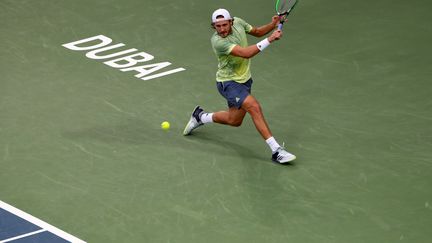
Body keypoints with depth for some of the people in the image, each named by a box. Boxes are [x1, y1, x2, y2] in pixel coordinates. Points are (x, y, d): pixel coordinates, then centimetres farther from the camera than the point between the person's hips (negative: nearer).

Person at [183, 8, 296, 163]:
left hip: (244, 79, 8)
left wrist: (273, 24, -9)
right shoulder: (217, 41, -29)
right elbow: (246, 53, -36)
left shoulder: (238, 22, -8)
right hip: (228, 82, -8)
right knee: (254, 107, -27)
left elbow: (257, 32, 11)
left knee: (234, 121, 19)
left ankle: (200, 116, 43)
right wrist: (270, 40, -37)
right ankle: (276, 150, -24)